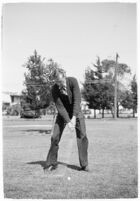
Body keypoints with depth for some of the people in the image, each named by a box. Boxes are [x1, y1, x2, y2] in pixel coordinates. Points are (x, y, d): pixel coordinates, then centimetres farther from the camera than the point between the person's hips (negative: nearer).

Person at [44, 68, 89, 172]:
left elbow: (77, 100, -25)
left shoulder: (73, 81, -22)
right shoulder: (54, 89, -19)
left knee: (82, 136, -8)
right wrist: (68, 122, -30)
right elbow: (60, 107, -21)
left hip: (76, 111, 0)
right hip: (63, 113, 0)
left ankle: (84, 164, 2)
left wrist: (74, 117, -31)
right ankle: (51, 163, 6)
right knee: (55, 137, -8)